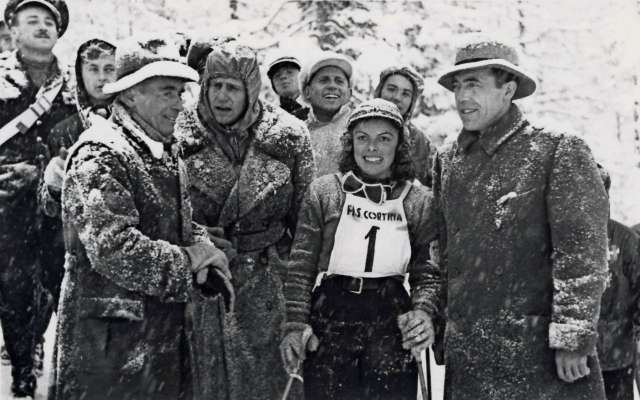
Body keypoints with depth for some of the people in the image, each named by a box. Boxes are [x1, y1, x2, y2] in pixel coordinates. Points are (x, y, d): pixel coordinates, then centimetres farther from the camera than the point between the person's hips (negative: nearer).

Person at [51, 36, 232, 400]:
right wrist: (188, 262, -15)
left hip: (168, 333, 9)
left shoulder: (168, 151, 12)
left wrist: (204, 250, -3)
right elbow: (113, 249, -27)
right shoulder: (100, 156, -18)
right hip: (112, 341, -9)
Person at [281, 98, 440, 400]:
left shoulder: (420, 201, 5)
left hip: (393, 322, 1)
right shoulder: (323, 191, 2)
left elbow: (426, 270, 7)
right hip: (331, 319, -1)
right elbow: (301, 265, 2)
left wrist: (422, 310, -11)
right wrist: (296, 324, -5)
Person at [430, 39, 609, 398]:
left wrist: (573, 340, -16)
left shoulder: (558, 152, -6)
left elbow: (583, 252, -12)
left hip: (543, 357, -5)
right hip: (466, 361, 5)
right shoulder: (448, 160, 11)